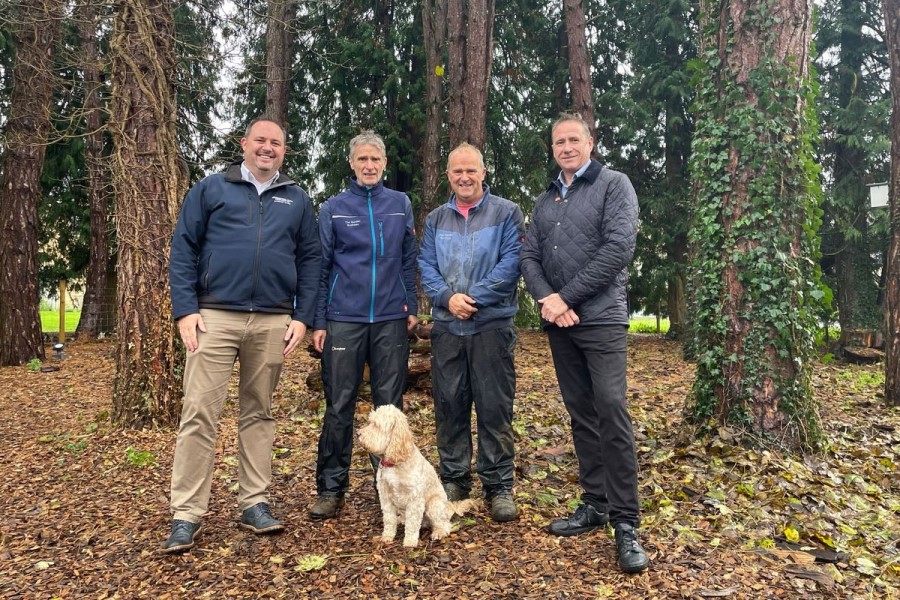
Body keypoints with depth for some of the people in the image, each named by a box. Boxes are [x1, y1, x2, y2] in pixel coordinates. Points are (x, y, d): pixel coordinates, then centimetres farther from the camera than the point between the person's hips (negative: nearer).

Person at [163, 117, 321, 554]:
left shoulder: (297, 200, 13)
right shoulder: (210, 189, 8)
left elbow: (310, 260, 10)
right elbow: (183, 249, 3)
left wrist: (302, 317, 1)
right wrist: (185, 309, -6)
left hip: (273, 322, 2)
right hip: (215, 317, -2)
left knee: (259, 414, 10)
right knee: (199, 413, -3)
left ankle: (254, 503, 19)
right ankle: (187, 514, 6)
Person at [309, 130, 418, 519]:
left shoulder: (401, 205, 8)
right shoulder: (333, 209, 4)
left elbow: (408, 261, 12)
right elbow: (321, 267, 4)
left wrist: (412, 307, 5)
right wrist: (318, 322, 0)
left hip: (391, 320, 1)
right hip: (344, 319, -1)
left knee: (390, 403, 7)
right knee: (339, 406, 4)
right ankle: (331, 488, 15)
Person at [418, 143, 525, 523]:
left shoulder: (506, 213, 2)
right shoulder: (435, 219, 14)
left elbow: (511, 263, -9)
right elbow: (426, 266, 6)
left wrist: (474, 297, -16)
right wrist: (448, 297, -12)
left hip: (492, 324, -3)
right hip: (446, 326, 4)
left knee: (495, 407, 0)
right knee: (449, 405, 8)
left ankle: (498, 485, 12)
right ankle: (454, 479, 22)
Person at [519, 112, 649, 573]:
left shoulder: (613, 185, 0)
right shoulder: (544, 201, 17)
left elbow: (619, 248, -13)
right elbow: (529, 257, 10)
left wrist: (567, 297, -14)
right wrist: (545, 299, -10)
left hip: (600, 320, -6)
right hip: (558, 325, 6)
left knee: (611, 412, -11)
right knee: (580, 414, 10)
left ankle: (625, 523, -4)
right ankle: (595, 504, 20)